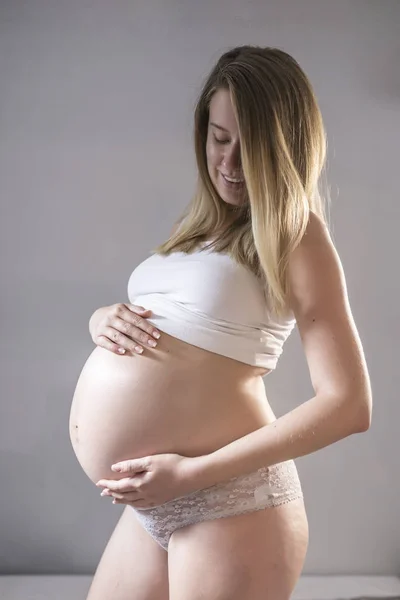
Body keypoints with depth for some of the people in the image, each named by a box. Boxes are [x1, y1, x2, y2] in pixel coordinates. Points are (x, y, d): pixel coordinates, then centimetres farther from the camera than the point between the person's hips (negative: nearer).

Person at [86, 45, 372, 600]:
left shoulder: (295, 235, -9)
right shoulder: (201, 224, 11)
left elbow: (349, 405, -16)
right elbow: (151, 323, 19)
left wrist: (195, 472, -18)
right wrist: (105, 320, -4)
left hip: (231, 502, -7)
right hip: (154, 504, 7)